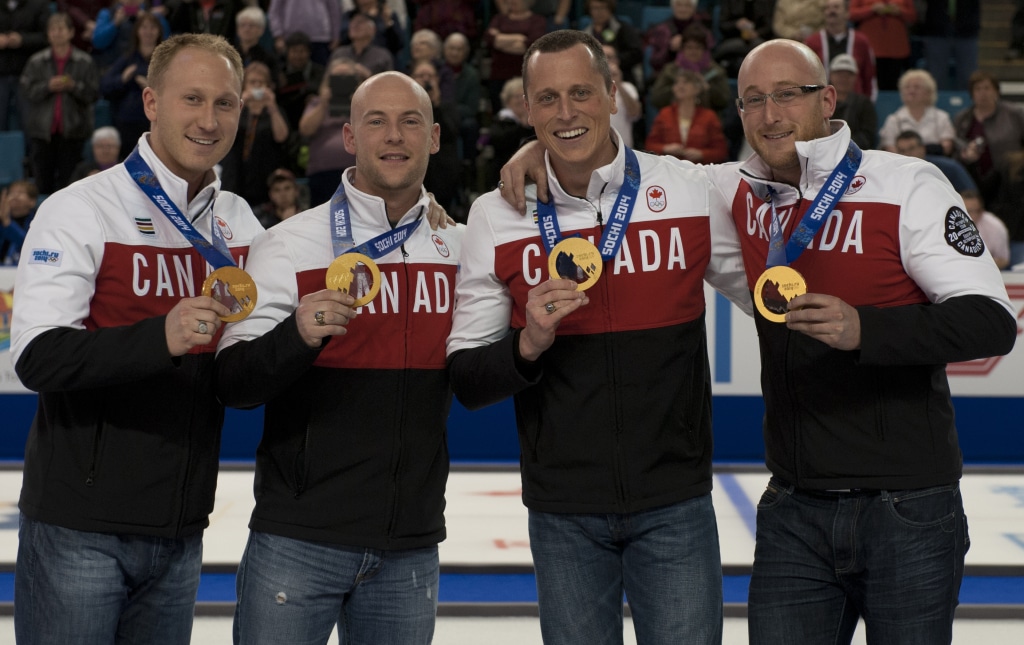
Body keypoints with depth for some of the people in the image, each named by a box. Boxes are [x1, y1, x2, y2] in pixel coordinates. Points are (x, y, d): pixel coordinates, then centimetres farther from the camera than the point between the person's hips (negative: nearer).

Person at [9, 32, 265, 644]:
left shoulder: (242, 222, 8)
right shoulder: (79, 210, -8)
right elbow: (37, 356, -19)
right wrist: (161, 336, -33)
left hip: (180, 532, 5)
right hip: (79, 528, -5)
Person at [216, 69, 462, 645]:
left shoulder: (461, 249, 7)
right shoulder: (289, 244, -4)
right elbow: (233, 382, -10)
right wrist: (297, 336, -29)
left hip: (411, 549, 3)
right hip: (298, 540, -3)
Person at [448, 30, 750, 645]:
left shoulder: (694, 191, -4)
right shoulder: (497, 216, -1)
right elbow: (465, 380, 0)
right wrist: (528, 346, -16)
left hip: (674, 502, -1)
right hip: (562, 513, 1)